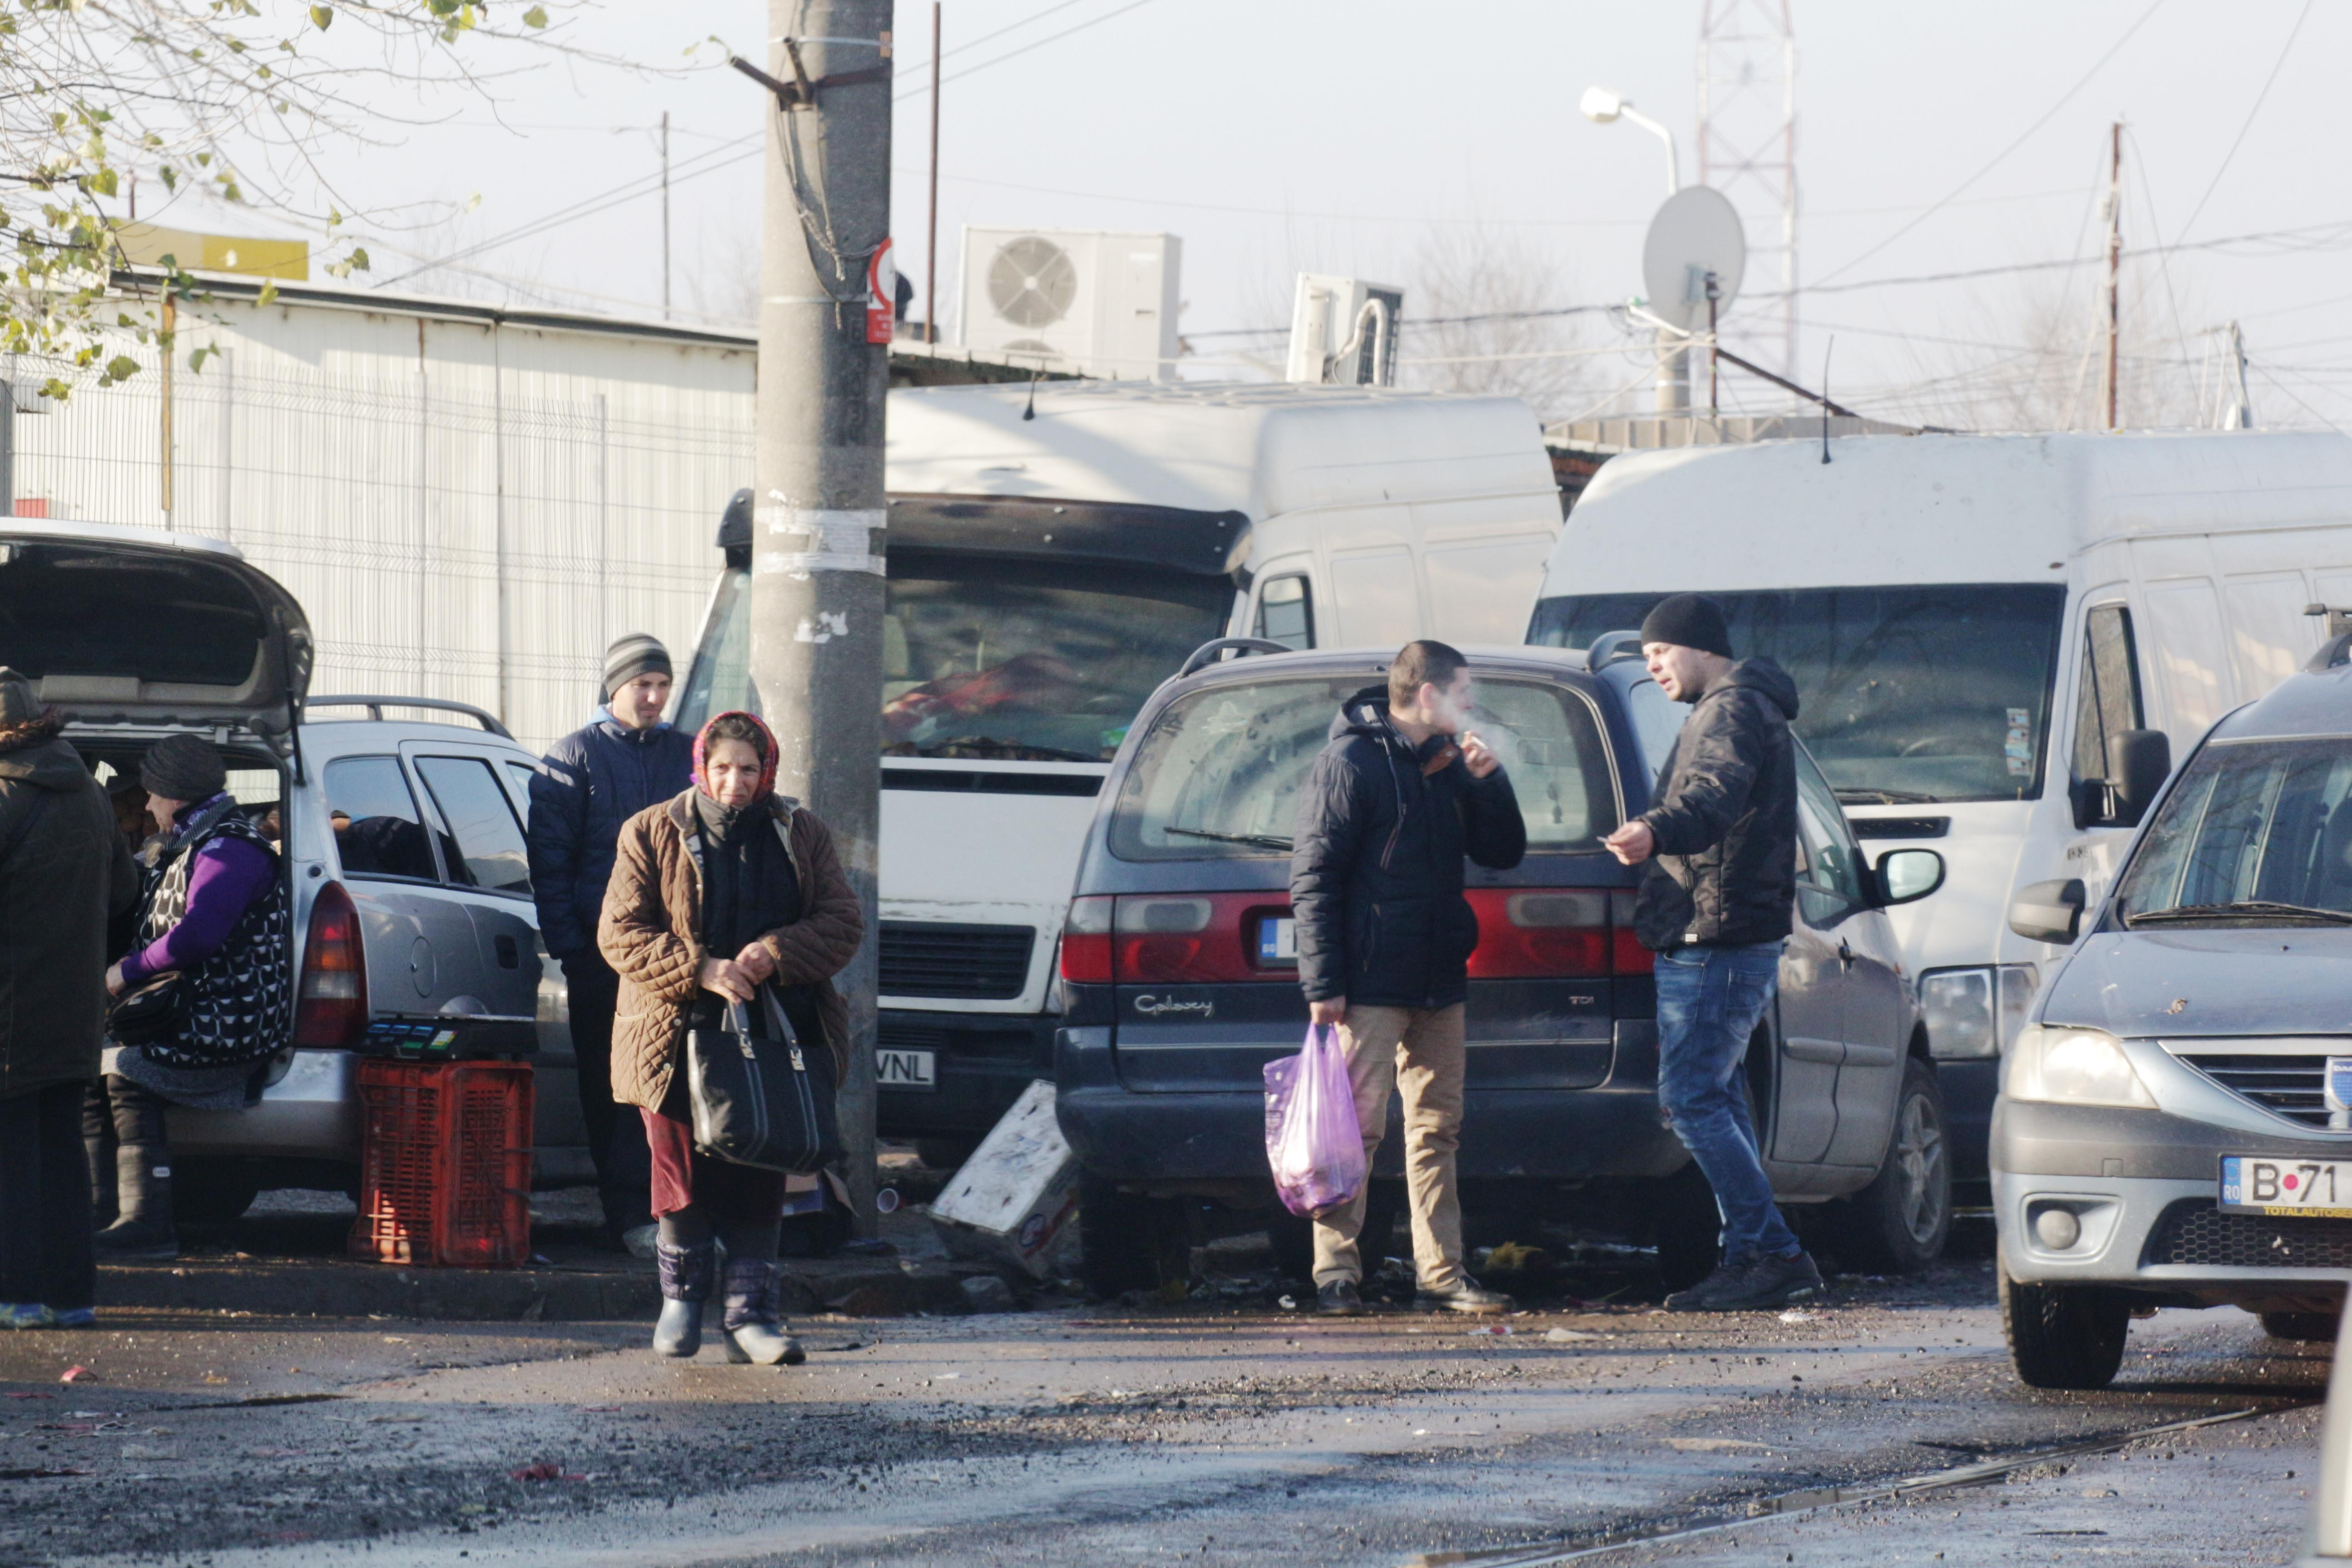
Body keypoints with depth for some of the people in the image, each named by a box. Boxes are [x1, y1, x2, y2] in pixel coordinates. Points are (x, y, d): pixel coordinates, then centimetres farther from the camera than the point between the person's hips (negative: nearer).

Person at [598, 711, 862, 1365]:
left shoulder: (800, 836, 10)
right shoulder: (653, 835, 3)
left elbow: (843, 922, 5)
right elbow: (620, 933, -3)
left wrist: (776, 954, -13)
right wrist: (700, 971, -16)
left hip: (771, 1040, 1)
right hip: (679, 1039, -1)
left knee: (760, 1183, -1)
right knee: (684, 1174, 2)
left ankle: (751, 1313, 3)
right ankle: (682, 1297, 22)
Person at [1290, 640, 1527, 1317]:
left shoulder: (1448, 768, 15)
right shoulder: (1350, 764, -8)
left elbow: (1504, 853, 18)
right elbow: (1313, 881, -12)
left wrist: (1488, 781, 1)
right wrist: (1323, 983, -17)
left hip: (1438, 983, 8)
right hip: (1371, 986, -8)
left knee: (1436, 1128, 8)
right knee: (1358, 1127, -7)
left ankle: (1440, 1274, 11)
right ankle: (1335, 1272, -2)